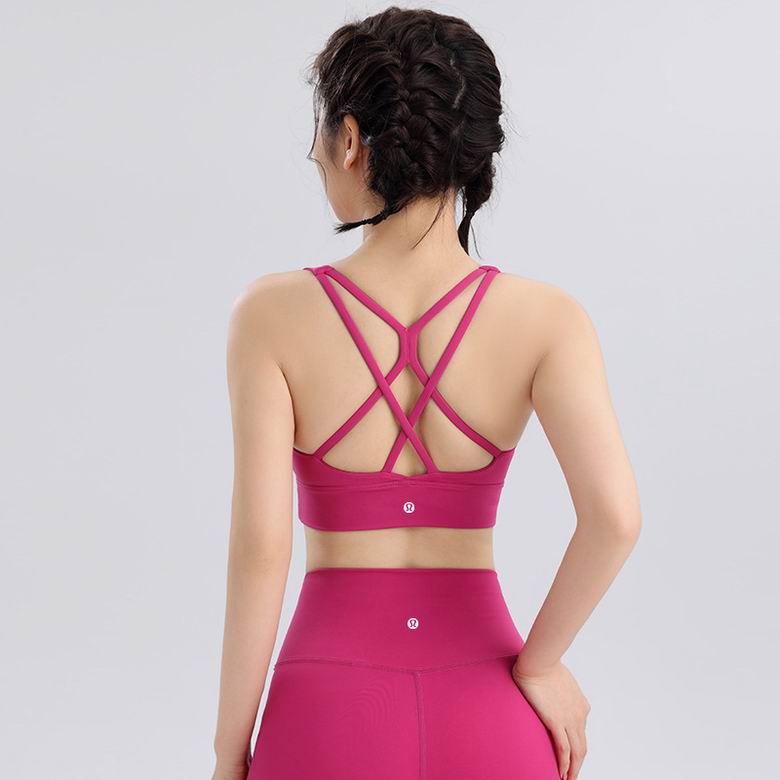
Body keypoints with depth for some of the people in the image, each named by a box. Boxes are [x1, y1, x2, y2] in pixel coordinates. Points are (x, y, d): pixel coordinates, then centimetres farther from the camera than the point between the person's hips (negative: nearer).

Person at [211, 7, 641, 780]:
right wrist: (538, 665, -4)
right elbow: (613, 513, -21)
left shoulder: (272, 314, -10)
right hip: (483, 718, 1)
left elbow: (260, 545, -13)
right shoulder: (544, 317, -8)